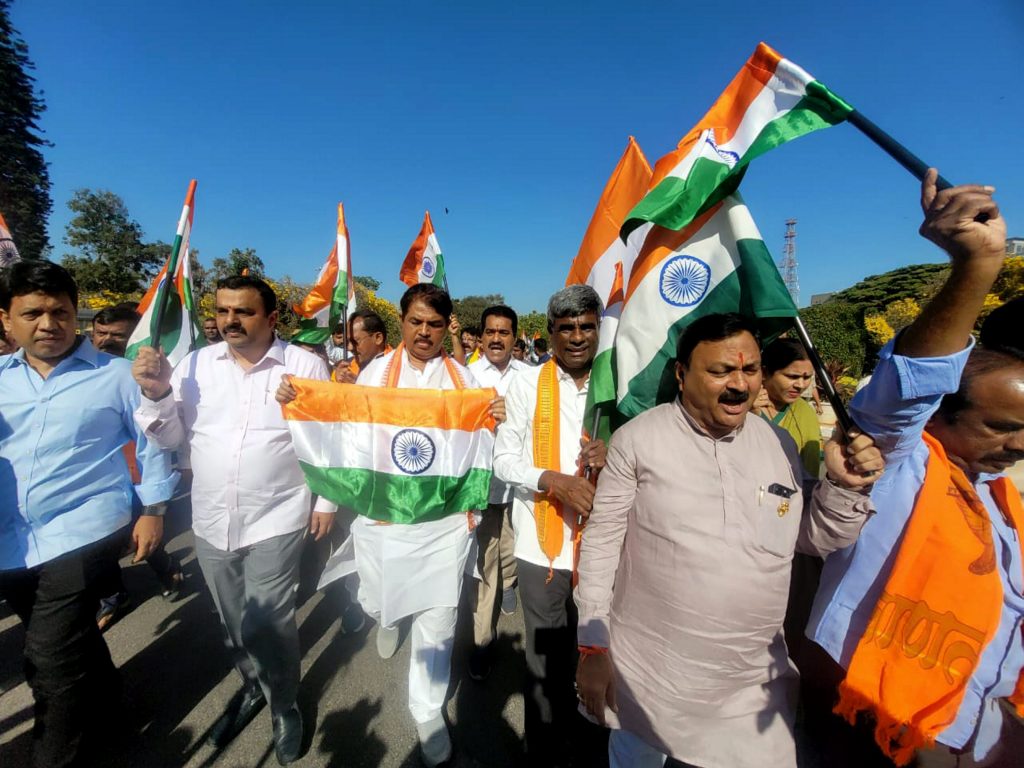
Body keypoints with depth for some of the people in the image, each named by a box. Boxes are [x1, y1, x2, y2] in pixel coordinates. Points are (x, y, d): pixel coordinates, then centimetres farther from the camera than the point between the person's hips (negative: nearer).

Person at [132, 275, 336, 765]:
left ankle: (284, 704, 32)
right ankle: (252, 685, 49)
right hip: (210, 522, 5)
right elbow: (172, 438, 5)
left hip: (275, 521, -4)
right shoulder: (197, 363, 1)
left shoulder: (305, 366, -10)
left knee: (267, 623, 3)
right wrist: (157, 395, -13)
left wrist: (327, 500, -4)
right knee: (233, 620, 22)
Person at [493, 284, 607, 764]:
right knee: (545, 660, 14)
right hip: (543, 545, -1)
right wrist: (553, 480, -20)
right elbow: (503, 458, -3)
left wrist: (613, 455, -14)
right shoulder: (526, 384, -2)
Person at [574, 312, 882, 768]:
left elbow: (812, 538, 8)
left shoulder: (778, 443, -1)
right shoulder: (637, 438, -14)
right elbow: (600, 543, -10)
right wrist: (593, 647, -8)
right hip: (644, 674, -2)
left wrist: (843, 486, -10)